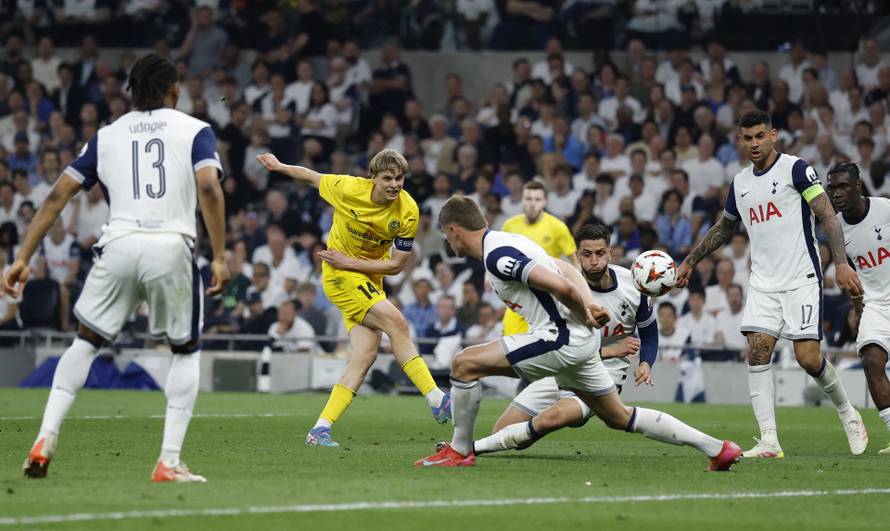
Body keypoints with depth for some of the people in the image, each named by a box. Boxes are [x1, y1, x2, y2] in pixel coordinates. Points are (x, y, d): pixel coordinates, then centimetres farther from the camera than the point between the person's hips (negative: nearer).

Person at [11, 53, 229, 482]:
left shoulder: (106, 136, 19)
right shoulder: (194, 130, 11)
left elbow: (57, 196, 14)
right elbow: (209, 188, -7)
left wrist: (23, 259, 14)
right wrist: (219, 257, -7)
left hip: (118, 245, 2)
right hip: (171, 248, -2)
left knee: (85, 342, 21)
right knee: (186, 351, 17)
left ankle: (46, 439, 5)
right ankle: (169, 462, 6)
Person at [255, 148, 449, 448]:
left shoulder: (408, 212, -13)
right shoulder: (347, 188, -18)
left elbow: (396, 265, -10)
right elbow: (312, 177, 3)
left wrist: (350, 262, -16)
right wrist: (278, 167, 15)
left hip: (370, 279, 4)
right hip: (339, 276, -4)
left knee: (366, 353, -11)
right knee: (395, 322, -22)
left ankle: (320, 430, -8)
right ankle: (437, 401, -23)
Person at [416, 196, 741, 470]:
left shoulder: (496, 256, -17)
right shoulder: (508, 242, 15)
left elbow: (561, 286, -26)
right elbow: (569, 270, 19)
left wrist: (584, 315, -8)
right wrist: (588, 304, 2)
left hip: (562, 339, -10)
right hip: (581, 339, 10)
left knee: (465, 364, -9)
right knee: (619, 418, 19)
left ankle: (459, 450, 1)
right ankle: (716, 448, 19)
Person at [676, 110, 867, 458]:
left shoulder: (795, 169, -5)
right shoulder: (740, 183, 13)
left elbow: (827, 216, -10)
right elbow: (724, 228, 30)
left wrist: (841, 263, -20)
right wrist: (690, 262, 31)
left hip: (801, 280, -5)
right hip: (763, 283, 5)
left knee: (808, 357, -11)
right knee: (757, 351, -11)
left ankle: (848, 415, 17)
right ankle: (769, 441, -12)